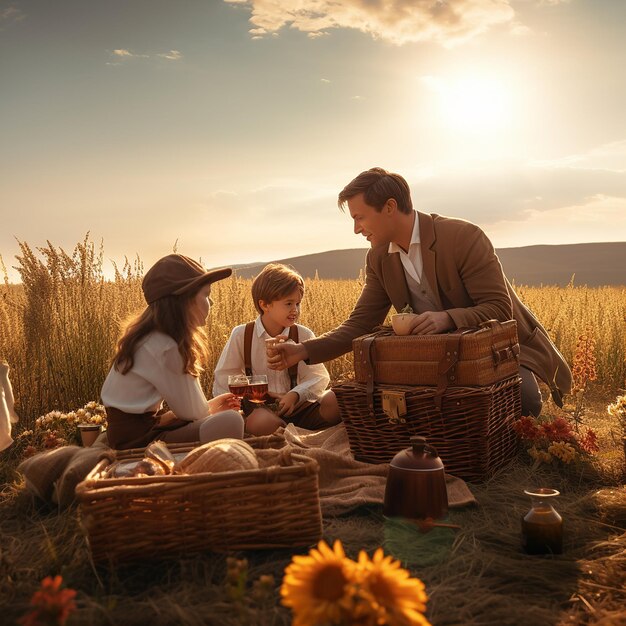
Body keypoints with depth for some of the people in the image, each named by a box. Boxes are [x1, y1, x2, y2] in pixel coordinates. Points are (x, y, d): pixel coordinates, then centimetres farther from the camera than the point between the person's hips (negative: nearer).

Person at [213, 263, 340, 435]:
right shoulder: (241, 335, -1)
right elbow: (223, 379, 2)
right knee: (262, 420, -40)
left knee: (336, 401, -26)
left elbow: (317, 377, 0)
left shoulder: (304, 335, 3)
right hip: (258, 408, -2)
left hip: (295, 407, 2)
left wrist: (295, 395, -21)